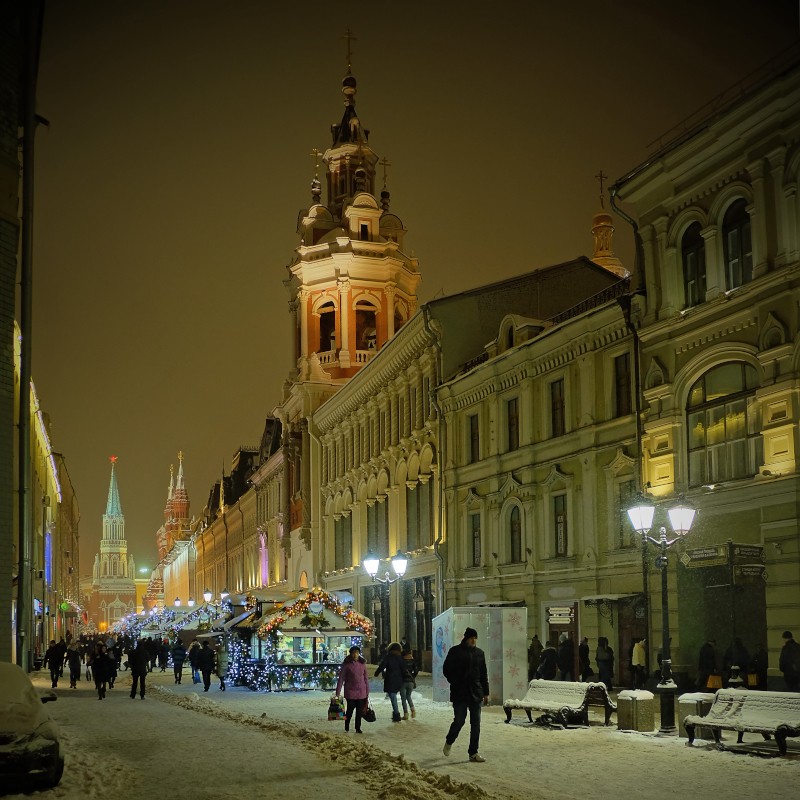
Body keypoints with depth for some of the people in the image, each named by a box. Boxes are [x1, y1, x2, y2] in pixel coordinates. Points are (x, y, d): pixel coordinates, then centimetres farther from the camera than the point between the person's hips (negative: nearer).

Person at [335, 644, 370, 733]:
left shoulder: (362, 663, 4)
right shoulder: (346, 664, -6)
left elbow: (366, 678, 10)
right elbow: (341, 678, -6)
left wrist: (367, 692, 10)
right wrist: (338, 692, -9)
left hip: (361, 692, 3)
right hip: (350, 691, -3)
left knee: (359, 711, 6)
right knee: (350, 710, 1)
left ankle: (358, 728, 17)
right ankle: (346, 728, 20)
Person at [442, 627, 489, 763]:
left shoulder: (479, 653, 10)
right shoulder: (455, 651, -2)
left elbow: (483, 674, 14)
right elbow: (446, 669, 1)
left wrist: (485, 693, 12)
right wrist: (455, 684, -6)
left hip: (476, 693, 4)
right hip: (460, 694, -4)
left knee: (476, 724, 2)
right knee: (459, 721, -5)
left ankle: (473, 753, 9)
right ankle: (449, 742, 23)